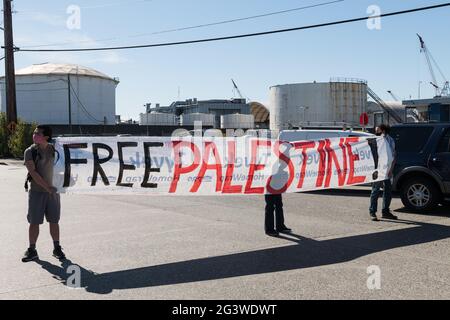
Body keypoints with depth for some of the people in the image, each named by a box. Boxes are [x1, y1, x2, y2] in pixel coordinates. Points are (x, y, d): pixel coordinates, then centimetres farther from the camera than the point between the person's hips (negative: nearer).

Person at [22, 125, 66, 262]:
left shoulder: (52, 149, 3)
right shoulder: (30, 151, -7)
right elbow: (33, 172, -15)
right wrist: (47, 187, -20)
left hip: (52, 191, 3)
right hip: (36, 192, -2)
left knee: (54, 221, 7)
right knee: (34, 222, 2)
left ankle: (57, 249, 19)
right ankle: (32, 250, 14)